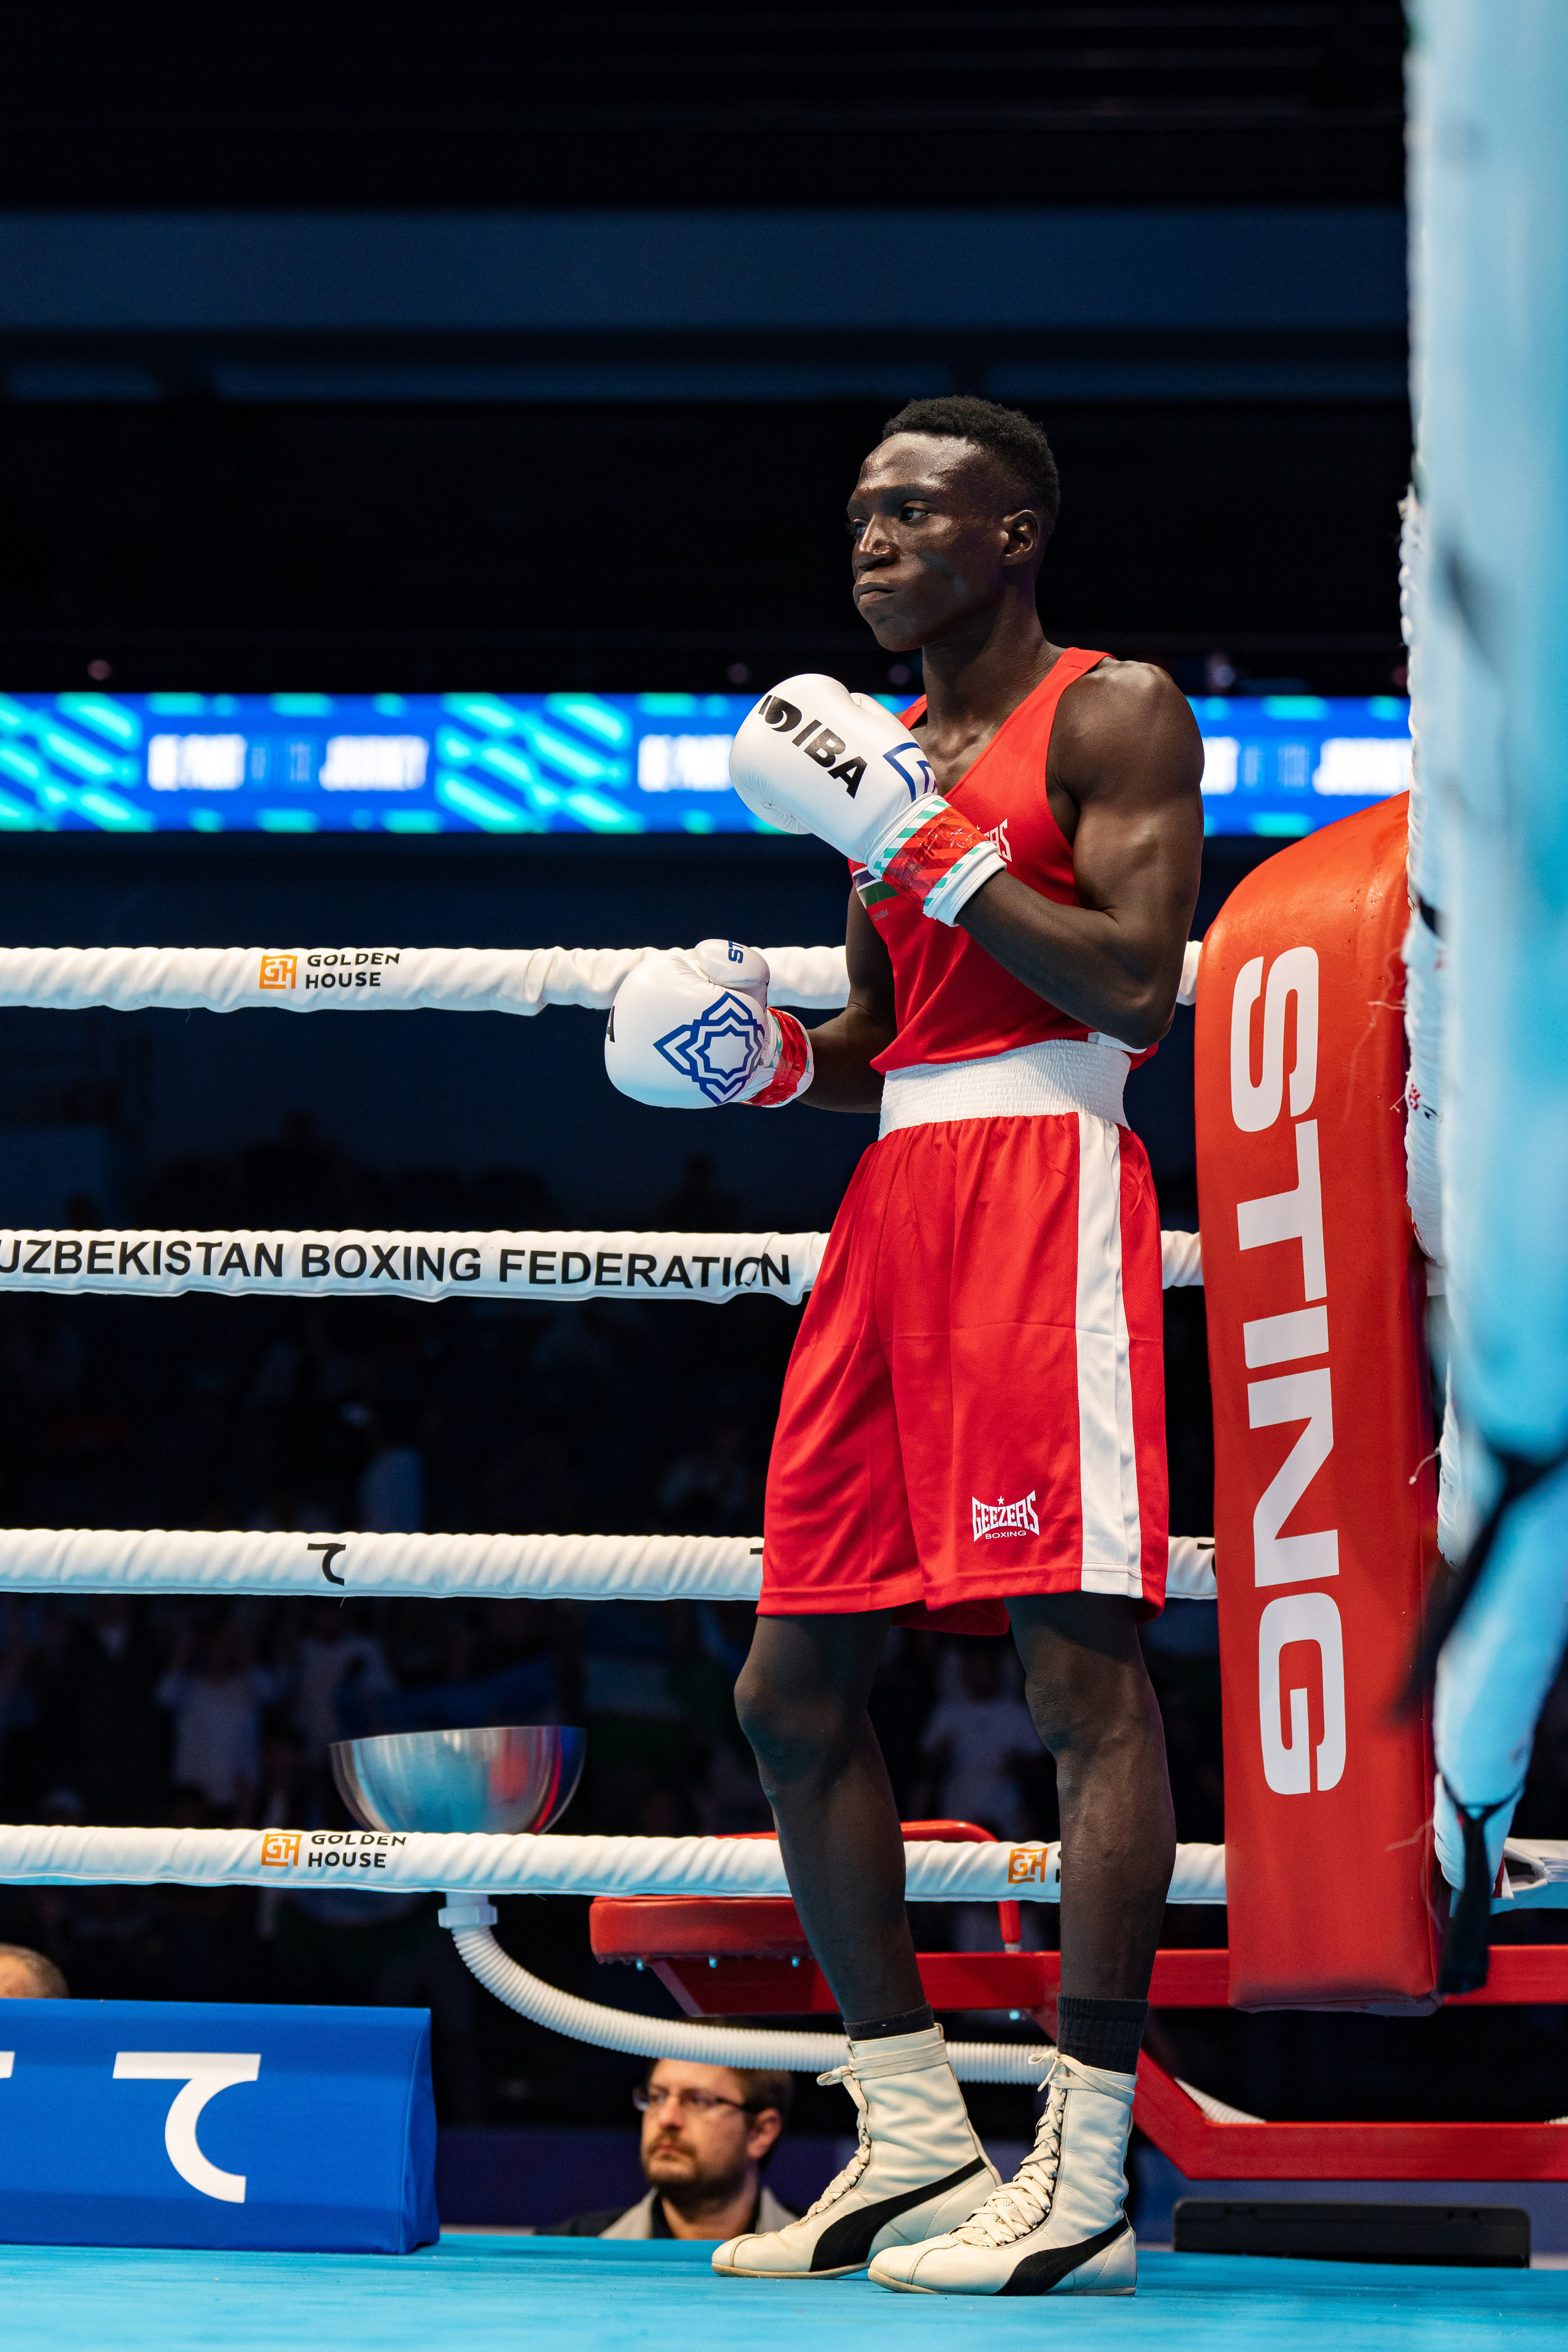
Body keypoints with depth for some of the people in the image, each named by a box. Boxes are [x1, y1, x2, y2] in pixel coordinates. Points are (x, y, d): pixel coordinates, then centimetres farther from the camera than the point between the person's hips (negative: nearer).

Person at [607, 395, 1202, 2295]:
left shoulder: (1111, 713, 0)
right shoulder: (891, 752, 22)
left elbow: (1138, 980, -14)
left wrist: (917, 836, -13)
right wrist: (766, 1055, 7)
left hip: (1041, 1176, -9)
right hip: (894, 1203, 9)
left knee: (1080, 1667, -13)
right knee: (793, 1690, 6)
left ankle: (1083, 2182, -16)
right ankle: (914, 2147, 13)